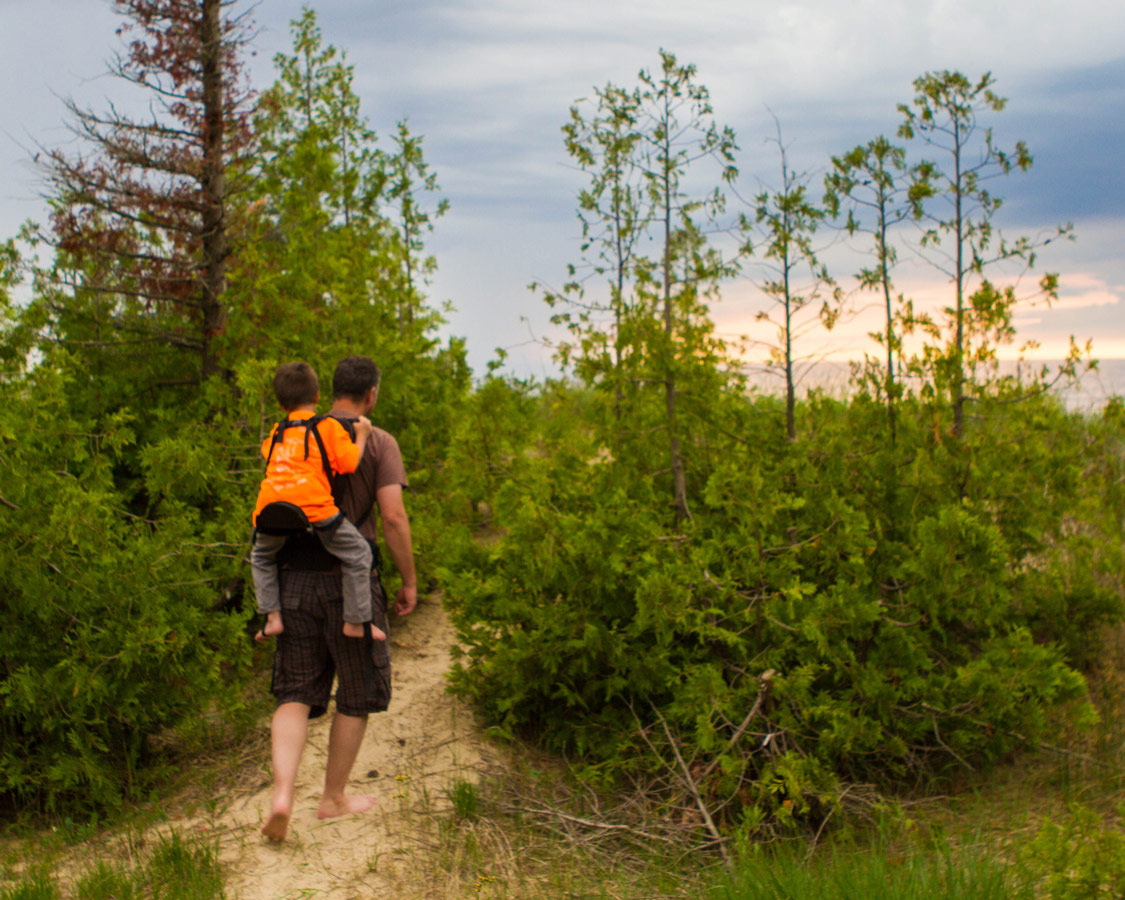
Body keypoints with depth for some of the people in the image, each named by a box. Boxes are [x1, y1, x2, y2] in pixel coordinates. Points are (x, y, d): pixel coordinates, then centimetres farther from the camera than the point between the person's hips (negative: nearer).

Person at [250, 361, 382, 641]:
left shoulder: (276, 433, 25)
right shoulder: (328, 426, 11)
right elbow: (348, 462, 3)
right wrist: (361, 435, 17)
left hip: (270, 512, 5)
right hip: (313, 507, -4)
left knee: (261, 557, 31)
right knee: (358, 554, 7)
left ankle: (272, 617, 20)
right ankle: (356, 621, 5)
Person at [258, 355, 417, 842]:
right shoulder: (378, 442, -4)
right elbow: (393, 515, -12)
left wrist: (270, 577, 20)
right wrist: (409, 581, -2)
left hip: (294, 578, 4)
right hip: (349, 580, -4)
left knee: (296, 693, 7)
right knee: (358, 694, 13)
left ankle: (282, 794, -12)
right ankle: (333, 796, 22)